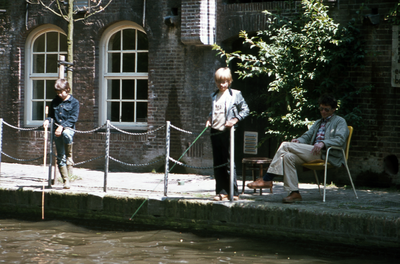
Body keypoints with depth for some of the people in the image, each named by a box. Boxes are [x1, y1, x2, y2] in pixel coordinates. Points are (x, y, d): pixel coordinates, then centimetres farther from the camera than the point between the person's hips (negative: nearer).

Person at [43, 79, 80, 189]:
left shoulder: (74, 102, 0)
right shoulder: (55, 101, 16)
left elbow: (73, 118, -9)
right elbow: (51, 114, 25)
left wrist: (62, 126, -20)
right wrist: (47, 120, 1)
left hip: (68, 128, -5)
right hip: (57, 130, 5)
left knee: (66, 134, -43)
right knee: (60, 157, 3)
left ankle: (69, 157, -23)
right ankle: (66, 181, 9)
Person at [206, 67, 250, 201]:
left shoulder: (235, 95, -2)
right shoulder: (214, 96, 14)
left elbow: (245, 110, -1)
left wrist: (235, 119, -13)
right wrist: (209, 119, 8)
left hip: (228, 131, -6)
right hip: (215, 131, 6)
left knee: (229, 163, -6)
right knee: (218, 164, 7)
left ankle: (233, 193, -2)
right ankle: (221, 192, 13)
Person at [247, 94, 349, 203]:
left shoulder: (340, 121, 11)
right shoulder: (318, 123, 34)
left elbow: (340, 140, -7)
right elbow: (307, 136, 22)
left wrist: (323, 143, -23)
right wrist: (299, 141, -3)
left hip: (325, 154, -7)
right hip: (313, 153, 7)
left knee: (285, 145, -18)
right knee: (288, 156, -24)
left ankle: (266, 179, -18)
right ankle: (294, 193, -26)